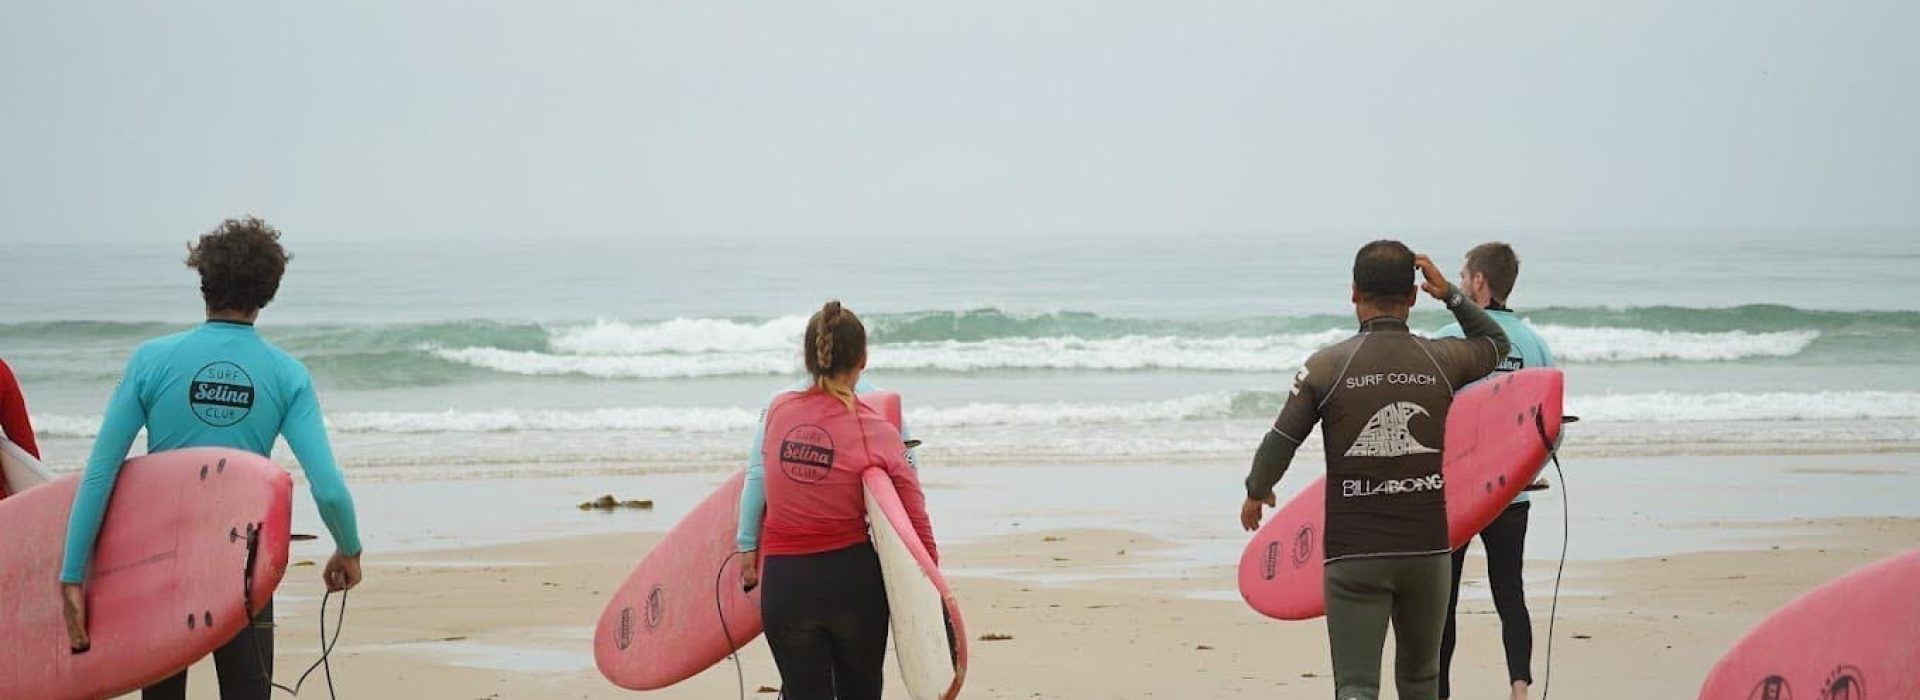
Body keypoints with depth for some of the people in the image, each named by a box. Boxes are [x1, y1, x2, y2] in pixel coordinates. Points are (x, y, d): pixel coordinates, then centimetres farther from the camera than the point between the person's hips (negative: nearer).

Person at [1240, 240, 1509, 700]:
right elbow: (1496, 343, 22)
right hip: (1426, 550, 3)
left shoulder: (1327, 366, -7)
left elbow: (1280, 443, -2)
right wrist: (1450, 295, 20)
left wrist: (1255, 494, 17)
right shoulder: (1441, 361, 0)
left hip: (1354, 556, -3)